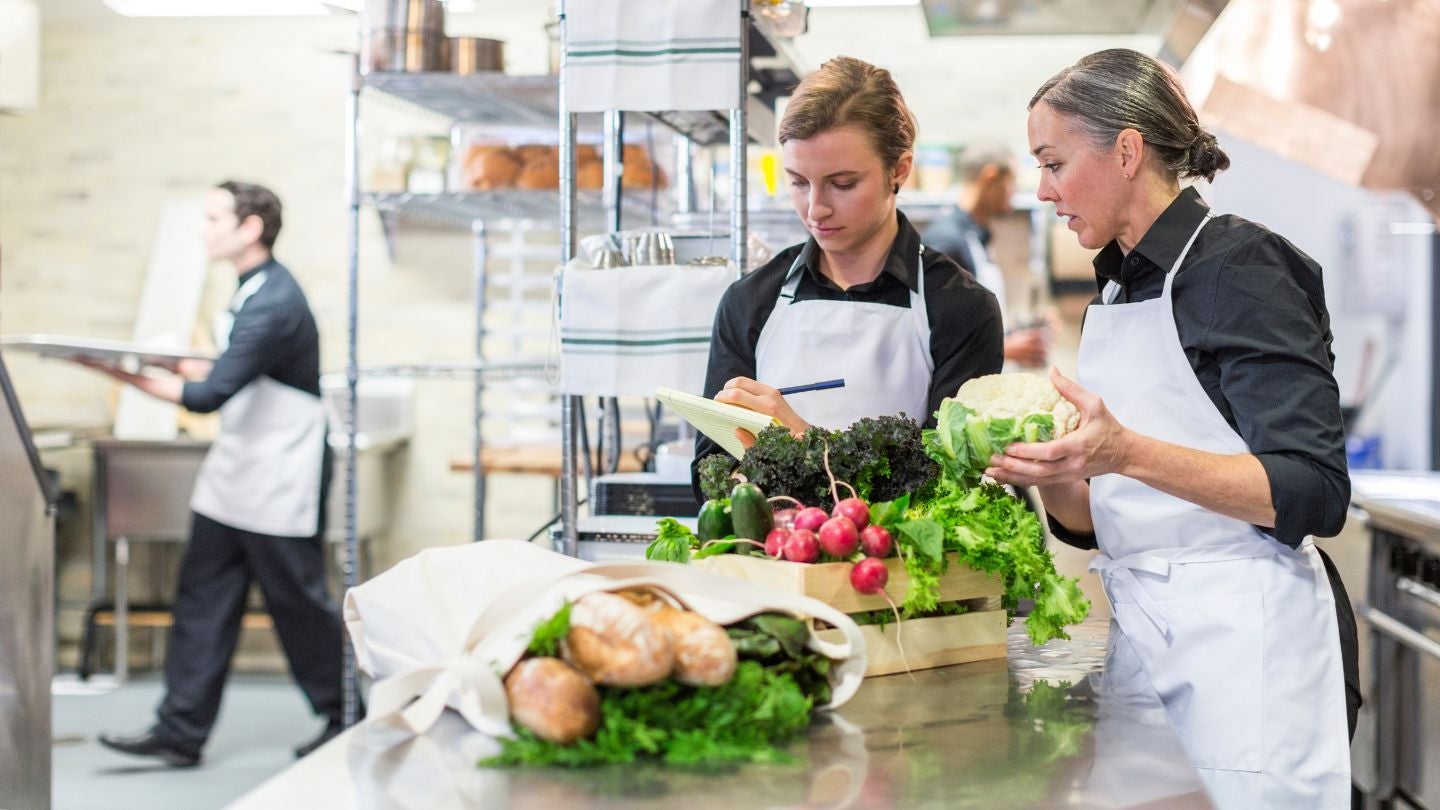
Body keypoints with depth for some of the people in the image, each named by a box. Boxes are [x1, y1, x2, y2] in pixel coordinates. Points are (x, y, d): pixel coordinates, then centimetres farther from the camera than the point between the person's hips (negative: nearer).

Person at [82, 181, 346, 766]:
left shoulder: (272, 304, -22)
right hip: (234, 477, 10)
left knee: (299, 603, 3)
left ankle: (344, 719, 19)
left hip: (279, 486, -10)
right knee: (202, 601, 7)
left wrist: (125, 375, -21)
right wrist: (183, 365, 8)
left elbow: (211, 396, -26)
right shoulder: (257, 290, 9)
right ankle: (180, 733, 11)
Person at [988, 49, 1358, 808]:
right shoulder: (1116, 289, 12)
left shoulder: (1236, 266, -10)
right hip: (1141, 628, 7)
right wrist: (1047, 471, -7)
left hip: (1241, 634, -7)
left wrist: (1126, 453, -29)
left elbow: (1314, 493, -18)